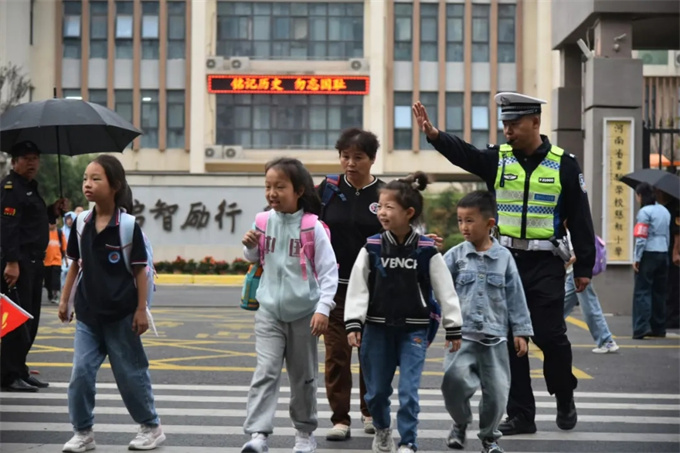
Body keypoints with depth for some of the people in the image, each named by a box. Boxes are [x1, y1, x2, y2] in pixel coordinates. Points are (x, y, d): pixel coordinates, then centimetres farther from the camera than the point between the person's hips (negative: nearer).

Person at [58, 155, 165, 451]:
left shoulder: (128, 224, -12)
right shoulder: (82, 223, 1)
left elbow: (140, 270, -9)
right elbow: (75, 264, 12)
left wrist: (141, 309, -10)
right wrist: (65, 299, 11)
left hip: (121, 314, -4)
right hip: (87, 313, 4)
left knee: (130, 373, 7)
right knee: (81, 373, -1)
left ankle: (151, 427, 23)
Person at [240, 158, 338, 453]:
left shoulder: (313, 227, -13)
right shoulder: (264, 221, -1)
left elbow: (329, 271, -11)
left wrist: (323, 308, -19)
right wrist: (250, 246, -5)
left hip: (304, 314, -2)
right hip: (269, 311, 2)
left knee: (303, 377, 12)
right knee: (265, 372, -10)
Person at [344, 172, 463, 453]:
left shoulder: (426, 250, -8)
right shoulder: (372, 248, -4)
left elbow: (445, 290, -2)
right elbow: (357, 287, -3)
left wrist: (453, 328, -1)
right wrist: (353, 324, -10)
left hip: (414, 330, -2)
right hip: (377, 328, 2)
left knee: (408, 390, -6)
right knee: (376, 389, 12)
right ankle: (381, 430, 38)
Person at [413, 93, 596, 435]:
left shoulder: (564, 164, -2)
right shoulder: (497, 159, 3)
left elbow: (580, 218, 1)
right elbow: (463, 153, -18)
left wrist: (584, 267, -1)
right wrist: (433, 134, -38)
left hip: (545, 265, -3)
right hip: (504, 262, 3)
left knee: (550, 336, -4)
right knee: (510, 340, 4)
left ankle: (564, 399, 23)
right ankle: (521, 414, 14)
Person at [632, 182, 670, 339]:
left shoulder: (644, 212, -10)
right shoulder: (665, 211, 14)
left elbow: (641, 238, -14)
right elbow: (667, 236, 16)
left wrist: (637, 259, -11)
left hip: (649, 255, -7)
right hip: (663, 254, 7)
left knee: (642, 291, -6)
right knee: (659, 292, 12)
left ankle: (641, 327, -13)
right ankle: (658, 328, 14)